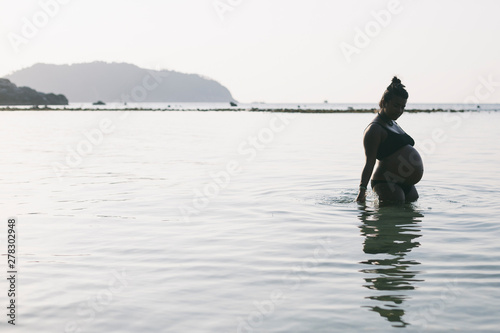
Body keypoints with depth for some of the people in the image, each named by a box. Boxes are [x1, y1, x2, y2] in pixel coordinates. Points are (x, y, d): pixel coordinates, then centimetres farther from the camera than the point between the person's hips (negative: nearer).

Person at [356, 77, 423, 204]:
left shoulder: (393, 124, 20)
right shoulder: (375, 129, -11)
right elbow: (369, 162, -19)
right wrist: (362, 189, -28)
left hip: (405, 184, 10)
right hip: (386, 184, -10)